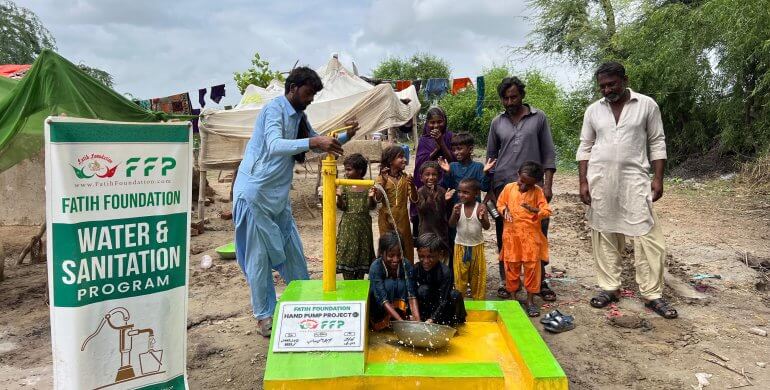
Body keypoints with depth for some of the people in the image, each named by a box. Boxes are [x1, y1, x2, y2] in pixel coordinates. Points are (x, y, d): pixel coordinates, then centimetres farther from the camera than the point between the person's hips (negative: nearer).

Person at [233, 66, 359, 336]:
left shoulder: (299, 116, 11)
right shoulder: (274, 109, -15)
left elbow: (318, 145, 21)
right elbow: (274, 146, -33)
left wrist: (344, 137, 4)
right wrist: (312, 142, -44)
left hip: (278, 195, 8)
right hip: (255, 193, -8)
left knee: (292, 252, 14)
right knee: (259, 256, 1)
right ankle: (263, 315, 14)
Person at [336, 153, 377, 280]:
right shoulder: (344, 186, -1)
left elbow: (371, 207, -3)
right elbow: (342, 207, -4)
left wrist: (371, 197, -22)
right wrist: (339, 196, -22)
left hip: (363, 224, 1)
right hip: (348, 224, 0)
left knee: (362, 253, 9)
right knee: (347, 254, 0)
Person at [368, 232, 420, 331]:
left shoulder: (406, 264, -17)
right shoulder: (375, 267, -25)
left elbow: (411, 295, -21)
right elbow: (382, 299, -30)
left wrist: (417, 321, -34)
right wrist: (401, 321, -39)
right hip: (379, 310, -4)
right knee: (389, 283, -26)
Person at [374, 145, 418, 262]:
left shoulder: (406, 178, 0)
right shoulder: (381, 178, -7)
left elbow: (414, 200, -3)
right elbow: (377, 199, -17)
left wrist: (412, 185, -21)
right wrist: (383, 181, -28)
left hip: (402, 218, 2)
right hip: (387, 218, -2)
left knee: (405, 246, 8)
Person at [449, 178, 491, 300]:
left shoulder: (480, 208, -13)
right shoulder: (457, 207, -9)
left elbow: (487, 227, -14)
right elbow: (451, 225, -11)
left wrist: (482, 218, -34)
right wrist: (455, 214, -29)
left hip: (477, 246, 0)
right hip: (460, 246, 1)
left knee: (477, 274, 12)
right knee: (460, 274, 9)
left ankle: (478, 298, 27)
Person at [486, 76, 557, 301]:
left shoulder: (539, 118, 4)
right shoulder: (497, 123, 10)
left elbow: (548, 153, 4)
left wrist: (547, 185, -4)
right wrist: (489, 190, 8)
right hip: (503, 185, 2)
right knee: (505, 237, 5)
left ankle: (540, 282, 13)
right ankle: (506, 282, 15)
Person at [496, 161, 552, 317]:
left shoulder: (537, 191, -3)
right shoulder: (509, 188, 1)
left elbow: (547, 211, -7)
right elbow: (500, 204, 11)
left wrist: (534, 210, -27)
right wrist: (504, 211, -10)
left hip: (531, 236, -1)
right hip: (511, 235, 1)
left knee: (532, 267, 2)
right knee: (512, 266, 9)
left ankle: (530, 300, 15)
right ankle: (513, 296, 25)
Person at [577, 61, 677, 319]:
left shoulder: (647, 105, 2)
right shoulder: (593, 110, 7)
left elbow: (657, 143, 4)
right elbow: (585, 148, 9)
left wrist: (658, 178, -3)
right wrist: (583, 182, 1)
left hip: (635, 179, -2)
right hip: (600, 180, 2)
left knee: (647, 236, -5)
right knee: (604, 235, 6)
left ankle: (653, 294, 5)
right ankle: (609, 288, 17)